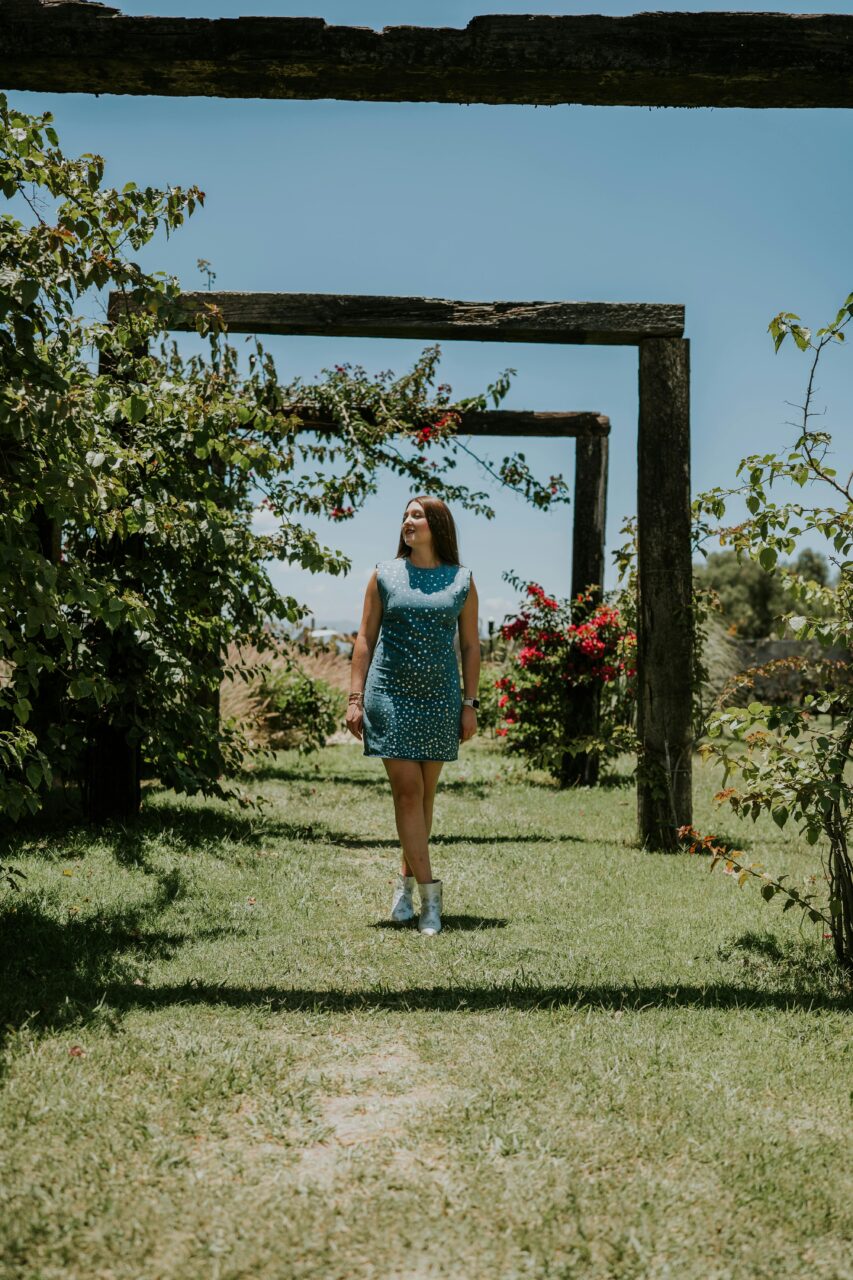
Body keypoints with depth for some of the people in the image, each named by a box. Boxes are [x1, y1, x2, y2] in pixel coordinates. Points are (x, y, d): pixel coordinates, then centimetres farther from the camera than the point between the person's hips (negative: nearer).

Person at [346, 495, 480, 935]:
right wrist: (355, 698, -1)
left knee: (425, 793, 7)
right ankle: (429, 892, -7)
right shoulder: (385, 574, 6)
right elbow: (365, 639, 6)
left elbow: (470, 646, 8)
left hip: (439, 700, 1)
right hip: (389, 696, -1)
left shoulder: (461, 581, 6)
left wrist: (469, 704, 2)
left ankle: (406, 878, 24)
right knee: (407, 790, -8)